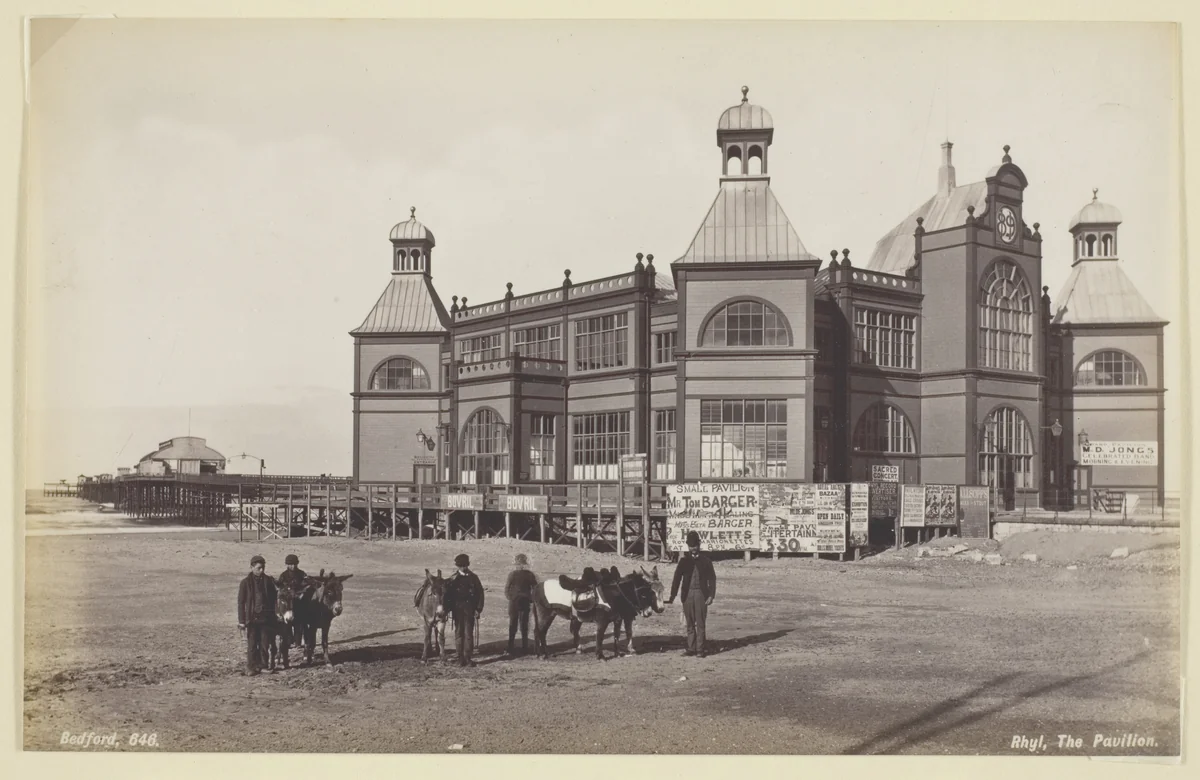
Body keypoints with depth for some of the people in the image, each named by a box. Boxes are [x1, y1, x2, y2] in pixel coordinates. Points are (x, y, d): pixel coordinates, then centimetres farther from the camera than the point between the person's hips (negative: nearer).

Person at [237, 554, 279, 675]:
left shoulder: (268, 581, 5)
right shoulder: (246, 583, -2)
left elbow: (273, 597, 13)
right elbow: (241, 603, -1)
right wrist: (241, 621, -4)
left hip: (266, 618, 2)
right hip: (252, 618, -2)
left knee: (265, 644, 5)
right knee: (252, 645, 1)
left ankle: (263, 665, 16)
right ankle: (251, 667, 9)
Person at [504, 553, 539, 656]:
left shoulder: (512, 574, -11)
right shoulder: (530, 575, -4)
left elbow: (506, 589, -8)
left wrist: (510, 598, 7)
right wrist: (531, 600, 7)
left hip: (514, 602, -2)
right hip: (526, 602, 2)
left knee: (512, 625, 6)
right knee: (524, 625, 11)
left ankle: (510, 648, 4)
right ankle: (524, 647, 13)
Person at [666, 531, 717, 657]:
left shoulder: (705, 560, 6)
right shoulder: (684, 561, 9)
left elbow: (712, 579, 4)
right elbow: (677, 579, 6)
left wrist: (711, 595, -7)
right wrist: (672, 597, -1)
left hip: (701, 595, -2)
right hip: (687, 595, 2)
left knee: (700, 623, -3)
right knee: (690, 624, 5)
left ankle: (700, 649, 1)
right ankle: (691, 648, 9)